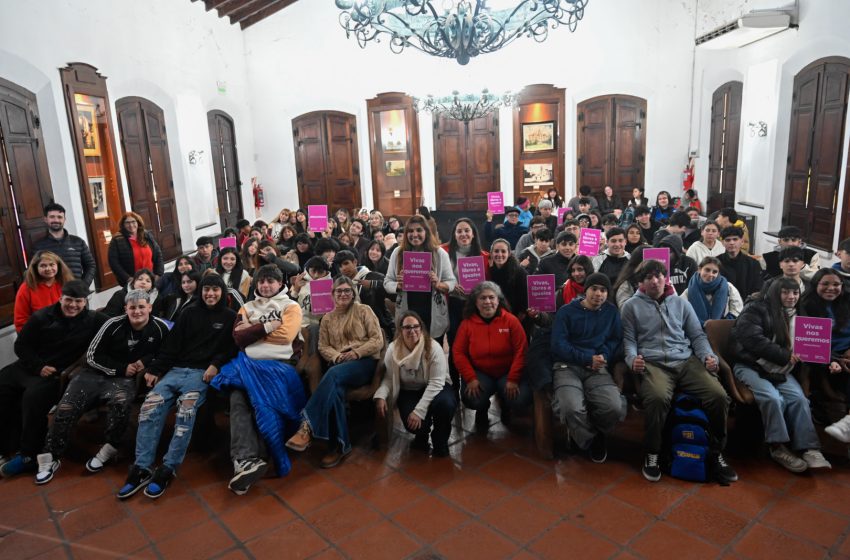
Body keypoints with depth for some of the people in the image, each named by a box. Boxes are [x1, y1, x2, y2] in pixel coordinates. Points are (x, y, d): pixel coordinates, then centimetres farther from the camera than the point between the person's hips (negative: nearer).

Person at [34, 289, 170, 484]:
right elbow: (92, 356, -1)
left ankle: (109, 449, -12)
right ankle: (50, 457, 2)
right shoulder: (114, 324, -6)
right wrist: (122, 368, -8)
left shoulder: (160, 328, -4)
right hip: (95, 372, 1)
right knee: (65, 408, -17)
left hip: (125, 378, -1)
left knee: (120, 401, -34)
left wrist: (146, 362, -10)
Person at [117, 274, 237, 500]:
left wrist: (216, 365, -15)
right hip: (176, 370, 4)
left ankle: (167, 470, -26)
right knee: (150, 405, -20)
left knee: (186, 409, -30)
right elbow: (171, 345, 14)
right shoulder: (189, 313, 19)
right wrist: (154, 369, 2)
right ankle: (142, 468, -17)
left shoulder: (230, 317, 10)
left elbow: (232, 348, 3)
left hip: (203, 373, -4)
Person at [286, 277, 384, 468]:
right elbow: (323, 346, 12)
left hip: (365, 361, -3)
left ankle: (307, 426, -38)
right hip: (339, 365, 3)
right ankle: (339, 444, -27)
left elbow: (378, 340, 0)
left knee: (333, 375, -36)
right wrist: (336, 356, -9)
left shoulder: (364, 310, 7)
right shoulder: (328, 318, 18)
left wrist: (357, 352, -14)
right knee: (335, 388, -34)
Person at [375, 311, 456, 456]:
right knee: (413, 423, -28)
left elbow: (436, 383, -23)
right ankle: (422, 435, 16)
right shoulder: (393, 349, -11)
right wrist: (380, 396, -28)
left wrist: (419, 411, -30)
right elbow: (388, 378, -5)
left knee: (445, 403, -37)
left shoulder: (433, 347, -22)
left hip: (435, 389, -2)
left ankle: (440, 439, -3)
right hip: (409, 392, 2)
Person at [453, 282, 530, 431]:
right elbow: (458, 353, -3)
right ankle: (482, 411, 15)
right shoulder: (467, 323, -3)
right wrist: (471, 378, -15)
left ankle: (505, 406, 17)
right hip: (480, 373, 0)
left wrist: (513, 379, -15)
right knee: (472, 399, -27)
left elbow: (521, 351, -8)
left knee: (521, 399, -24)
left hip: (507, 372, 0)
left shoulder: (511, 320, -6)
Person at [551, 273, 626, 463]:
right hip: (568, 366, -2)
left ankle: (594, 433, 11)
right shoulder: (566, 311, 4)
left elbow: (616, 340, 11)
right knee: (572, 408, -31)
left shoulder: (611, 311, 15)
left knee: (615, 408, -26)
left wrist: (603, 356, -10)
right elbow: (559, 345, -5)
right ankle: (591, 440, 4)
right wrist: (588, 359, -12)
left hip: (598, 368, 3)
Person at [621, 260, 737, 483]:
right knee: (658, 398, -36)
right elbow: (628, 339, 8)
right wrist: (632, 359, -12)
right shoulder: (631, 306, 12)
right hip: (653, 364, -3)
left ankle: (716, 453, 1)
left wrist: (707, 355, 2)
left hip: (687, 361, 4)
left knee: (719, 395, -23)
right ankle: (652, 454, -12)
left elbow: (697, 335, 21)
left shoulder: (681, 303, 21)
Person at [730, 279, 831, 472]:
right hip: (751, 365, -5)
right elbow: (754, 340, -18)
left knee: (799, 398, -22)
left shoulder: (797, 316, 18)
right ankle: (778, 447, -14)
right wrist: (785, 355, -20)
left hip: (781, 369, 6)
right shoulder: (756, 310, -4)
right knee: (773, 398, -28)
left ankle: (809, 448, -18)